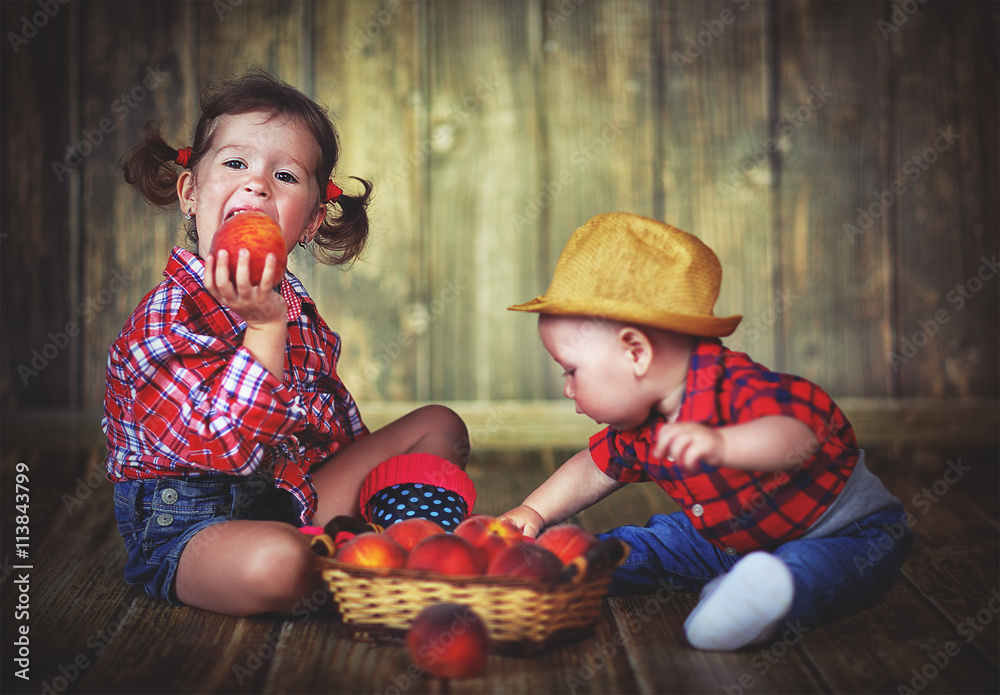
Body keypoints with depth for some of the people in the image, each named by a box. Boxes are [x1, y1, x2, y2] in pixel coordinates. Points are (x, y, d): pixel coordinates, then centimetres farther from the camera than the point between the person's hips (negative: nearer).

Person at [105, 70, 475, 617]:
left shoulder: (291, 305, 5)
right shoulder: (168, 316, -20)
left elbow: (335, 422, 18)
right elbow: (227, 446, -30)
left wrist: (375, 478, 4)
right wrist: (263, 327, -33)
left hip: (288, 498, 8)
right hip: (182, 524, -8)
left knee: (440, 426, 11)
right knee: (275, 564, -41)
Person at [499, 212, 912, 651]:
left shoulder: (740, 388, -34)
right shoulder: (638, 427, -6)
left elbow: (797, 438, -54)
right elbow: (595, 469, 13)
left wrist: (720, 445, -71)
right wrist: (534, 512, 5)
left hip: (843, 529, -8)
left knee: (807, 566, -39)